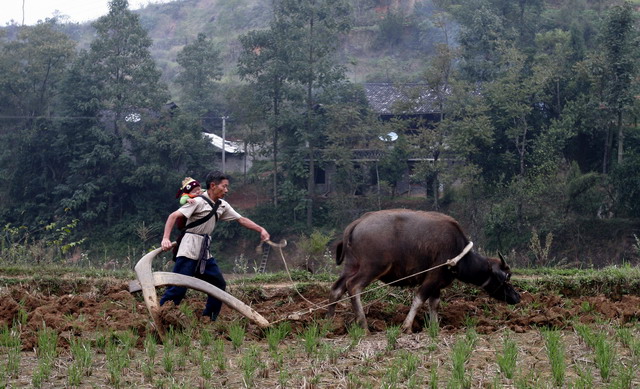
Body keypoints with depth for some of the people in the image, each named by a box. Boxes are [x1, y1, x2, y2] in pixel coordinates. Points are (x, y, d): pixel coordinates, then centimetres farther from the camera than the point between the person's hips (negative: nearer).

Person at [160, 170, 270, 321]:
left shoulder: (222, 205, 11)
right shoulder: (198, 201, -12)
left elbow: (241, 219, 17)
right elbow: (173, 216, -17)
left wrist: (261, 230, 7)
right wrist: (166, 238, -29)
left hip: (204, 253, 9)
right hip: (189, 251, -9)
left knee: (219, 284, 11)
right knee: (178, 289, -14)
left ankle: (208, 320, 20)